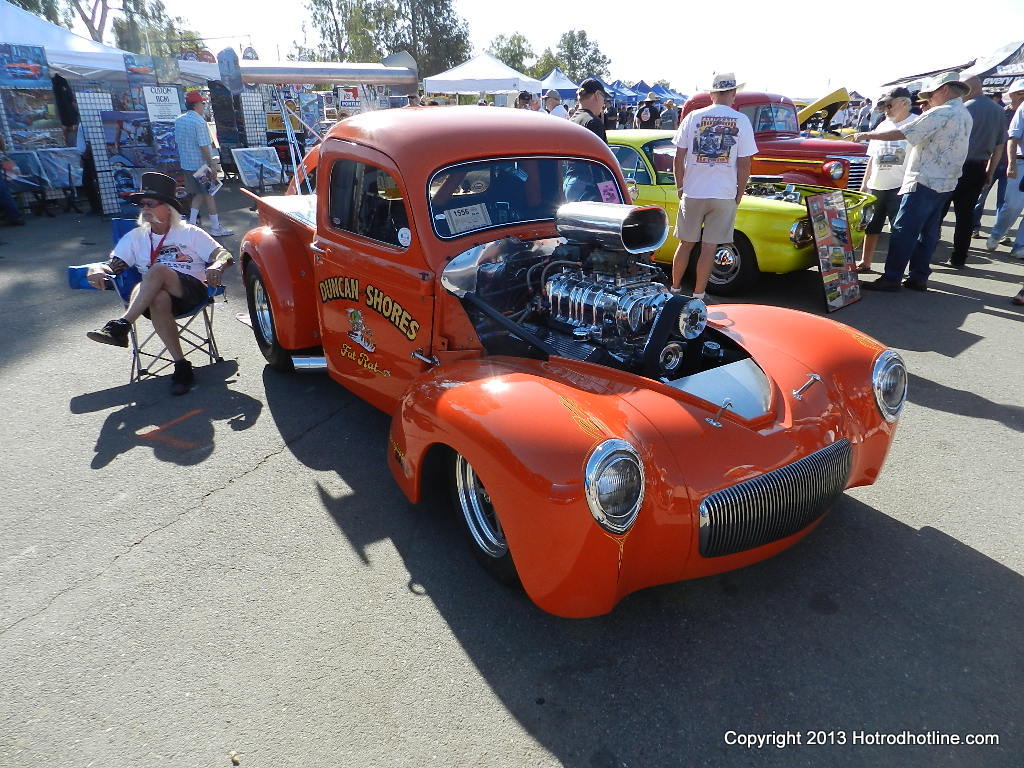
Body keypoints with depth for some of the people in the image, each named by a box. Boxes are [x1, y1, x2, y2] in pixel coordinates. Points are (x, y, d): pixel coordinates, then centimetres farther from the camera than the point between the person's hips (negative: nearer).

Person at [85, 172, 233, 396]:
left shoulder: (190, 233, 16)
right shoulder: (135, 237, 25)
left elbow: (225, 255, 5)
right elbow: (113, 265, 14)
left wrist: (217, 266, -19)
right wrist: (96, 269, -10)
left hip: (192, 291, -2)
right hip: (154, 295, 2)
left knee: (158, 270, -33)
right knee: (158, 299, -37)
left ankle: (120, 326, -37)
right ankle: (181, 366, -35)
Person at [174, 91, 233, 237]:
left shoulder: (179, 121, 8)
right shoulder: (199, 121, -16)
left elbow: (178, 142, 15)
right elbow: (204, 146, -20)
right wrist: (212, 164, -16)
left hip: (185, 164, 7)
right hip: (200, 164, -7)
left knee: (198, 194, 17)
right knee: (209, 194, 2)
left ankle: (191, 224, 10)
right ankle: (215, 228, 7)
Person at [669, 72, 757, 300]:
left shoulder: (693, 117, 1)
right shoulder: (742, 121, -1)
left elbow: (678, 159, 1)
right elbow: (744, 165, -2)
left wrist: (680, 188, 11)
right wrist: (738, 196, 8)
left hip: (692, 193, 1)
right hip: (724, 195, -1)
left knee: (686, 244, 13)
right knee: (709, 248, 3)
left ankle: (674, 289, 23)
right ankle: (698, 296, 9)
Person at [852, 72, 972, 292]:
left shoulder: (941, 113, -13)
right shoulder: (965, 116, 17)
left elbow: (901, 133, -16)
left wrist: (867, 135, -8)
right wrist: (929, 111, 17)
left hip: (925, 181, -10)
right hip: (945, 183, 10)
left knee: (903, 230, -8)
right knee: (928, 232, 10)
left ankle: (891, 278, -8)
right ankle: (919, 277, 12)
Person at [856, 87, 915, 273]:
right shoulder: (883, 125, 15)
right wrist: (864, 183, 17)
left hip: (900, 188, -7)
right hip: (875, 186, 7)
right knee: (871, 226, 11)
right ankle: (865, 262, 21)